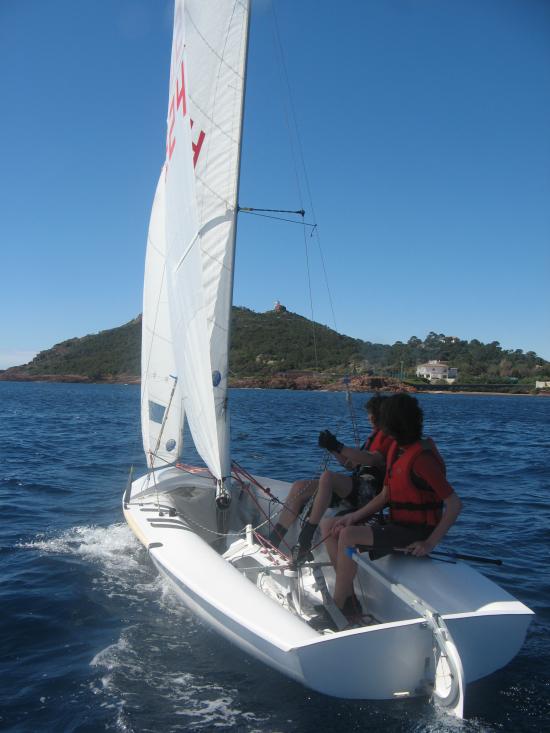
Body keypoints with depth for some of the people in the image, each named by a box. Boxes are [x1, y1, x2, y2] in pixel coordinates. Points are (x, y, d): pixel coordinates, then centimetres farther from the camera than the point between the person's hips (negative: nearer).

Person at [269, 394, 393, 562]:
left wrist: (339, 447, -25)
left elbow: (372, 460, -21)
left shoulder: (389, 435, -1)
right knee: (299, 486, -6)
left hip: (370, 488, -9)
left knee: (327, 477, -36)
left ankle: (304, 541, -37)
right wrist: (333, 448, 10)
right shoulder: (375, 435, 29)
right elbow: (351, 464, 26)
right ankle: (272, 541, -12)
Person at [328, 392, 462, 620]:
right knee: (331, 529, 5)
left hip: (414, 533, -10)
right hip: (396, 525, 10)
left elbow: (454, 504, -22)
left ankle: (338, 608, -12)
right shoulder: (396, 450, 7)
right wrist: (355, 516, 0)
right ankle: (349, 598, 9)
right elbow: (385, 496, 12)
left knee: (348, 536, -27)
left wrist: (430, 543, -24)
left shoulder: (421, 459, -22)